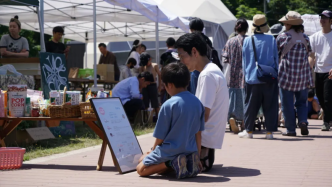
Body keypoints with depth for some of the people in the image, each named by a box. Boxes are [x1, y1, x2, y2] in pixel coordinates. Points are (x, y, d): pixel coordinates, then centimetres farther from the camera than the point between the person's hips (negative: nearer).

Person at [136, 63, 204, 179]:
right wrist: (197, 158, 19)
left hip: (170, 151, -7)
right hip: (190, 151, 7)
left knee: (141, 169, 7)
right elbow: (198, 134, 9)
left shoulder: (169, 105, -16)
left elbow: (160, 137, -9)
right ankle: (190, 161, 2)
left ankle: (171, 163, -16)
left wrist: (152, 152, 10)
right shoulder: (197, 103, 2)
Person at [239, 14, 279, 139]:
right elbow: (276, 59, 6)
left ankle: (249, 130, 14)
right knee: (270, 105, 5)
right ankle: (269, 131, 6)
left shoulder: (247, 41, -1)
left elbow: (244, 61, 6)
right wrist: (275, 74, 15)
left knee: (251, 105, 8)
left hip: (252, 78, 0)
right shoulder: (271, 40, -2)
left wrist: (246, 75, 16)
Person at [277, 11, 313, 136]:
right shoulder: (305, 38, 5)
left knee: (287, 104, 4)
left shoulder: (283, 37, -6)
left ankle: (291, 129, 5)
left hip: (286, 74, -3)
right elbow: (309, 53, 13)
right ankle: (303, 121, -9)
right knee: (301, 102, 14)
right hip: (303, 76, 4)